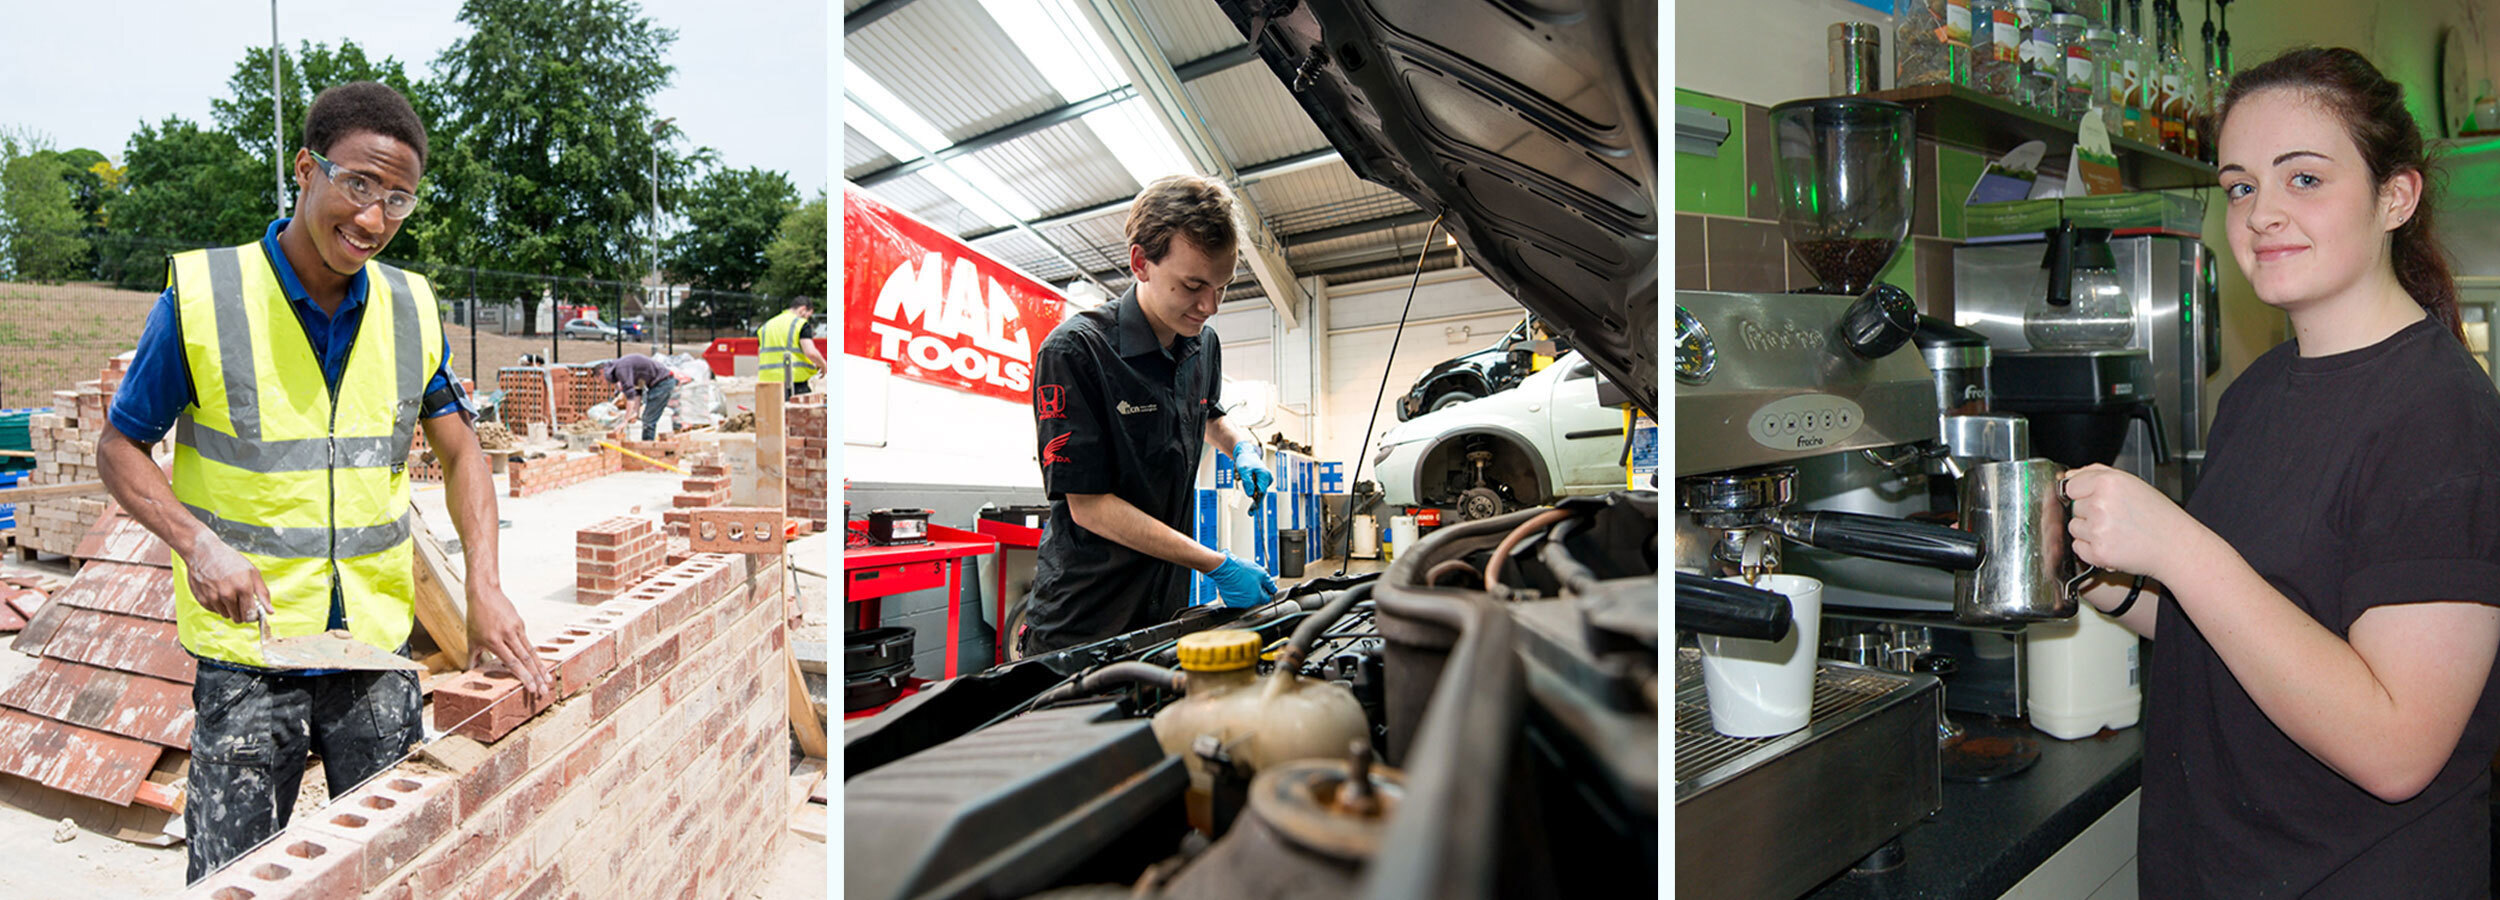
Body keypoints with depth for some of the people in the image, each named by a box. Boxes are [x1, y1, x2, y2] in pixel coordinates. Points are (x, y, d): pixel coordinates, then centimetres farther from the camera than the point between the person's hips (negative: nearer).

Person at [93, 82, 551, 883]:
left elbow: (460, 452, 9)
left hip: (379, 646, 3)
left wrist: (485, 588, -4)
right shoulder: (202, 295, -8)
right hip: (246, 654, -3)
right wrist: (197, 543, -17)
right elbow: (120, 447, 1)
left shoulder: (411, 308, 2)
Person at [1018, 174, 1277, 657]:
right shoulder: (1074, 351, -18)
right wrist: (1217, 565, -21)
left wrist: (1241, 448, 4)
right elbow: (1089, 505, -20)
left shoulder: (1204, 345, 4)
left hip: (1168, 609, 6)